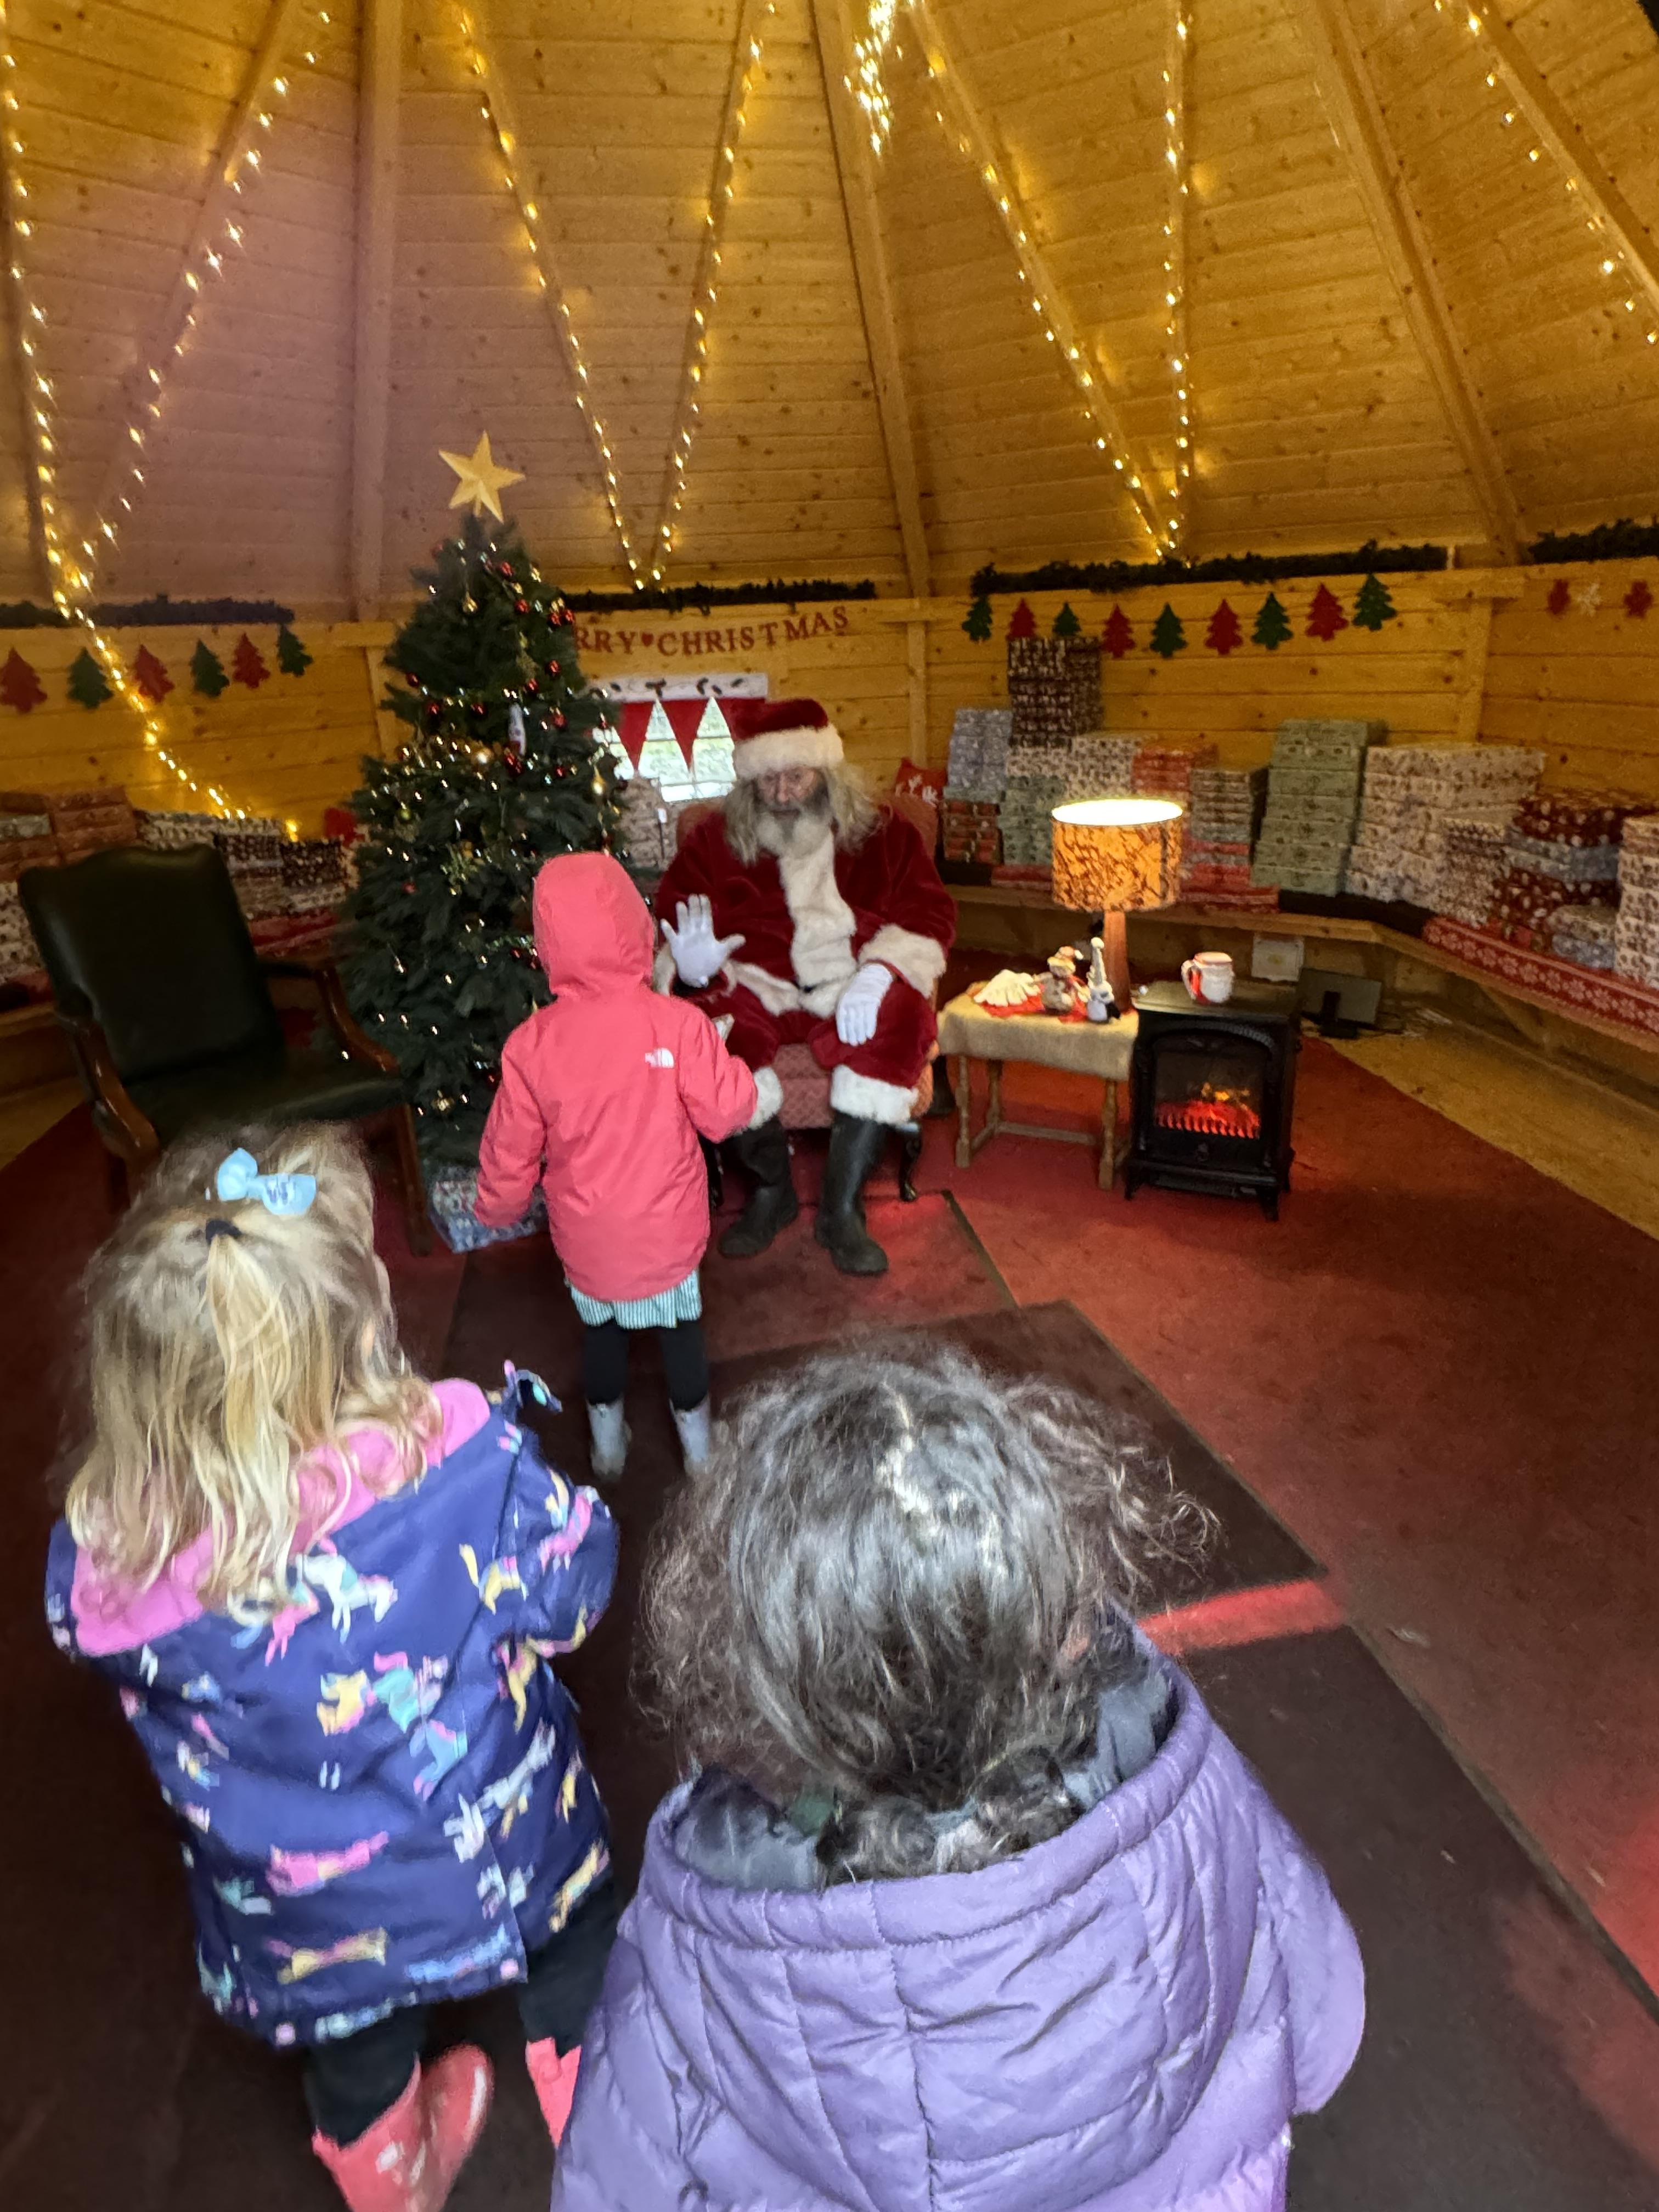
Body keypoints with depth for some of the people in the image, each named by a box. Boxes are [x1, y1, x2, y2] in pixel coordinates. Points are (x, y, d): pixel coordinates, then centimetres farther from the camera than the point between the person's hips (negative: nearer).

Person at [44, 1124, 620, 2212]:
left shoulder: (111, 1552, -30)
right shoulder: (468, 1464, -38)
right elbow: (573, 1593, -20)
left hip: (300, 1923, 2)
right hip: (502, 1861, -1)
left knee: (356, 2066, 35)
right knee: (574, 1973, 33)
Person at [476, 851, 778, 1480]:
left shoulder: (531, 1043, -16)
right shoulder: (678, 1022, -21)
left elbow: (511, 1149, -6)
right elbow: (724, 1111, -13)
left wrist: (498, 1210, 13)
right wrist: (760, 1092, 10)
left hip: (586, 1235, 1)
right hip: (669, 1230, -1)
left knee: (601, 1328, 24)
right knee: (681, 1325, 20)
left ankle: (607, 1449, 44)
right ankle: (698, 1448, 38)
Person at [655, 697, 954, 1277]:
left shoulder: (882, 832, 9)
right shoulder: (715, 839, 10)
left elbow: (928, 913, 0)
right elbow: (671, 918, 5)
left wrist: (881, 971, -20)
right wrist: (695, 961, -20)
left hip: (854, 986, 0)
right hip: (759, 987, 1)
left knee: (898, 1018, -34)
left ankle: (842, 1210, -22)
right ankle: (771, 1188, -10)